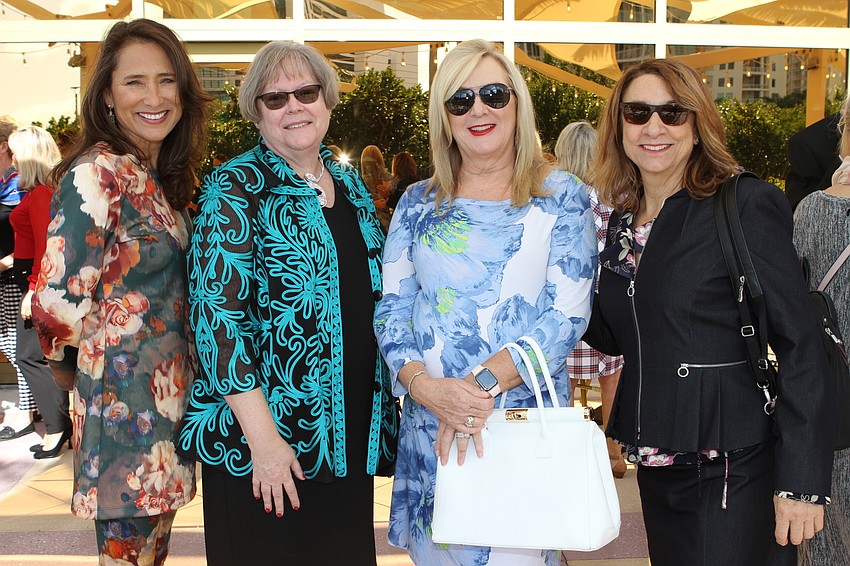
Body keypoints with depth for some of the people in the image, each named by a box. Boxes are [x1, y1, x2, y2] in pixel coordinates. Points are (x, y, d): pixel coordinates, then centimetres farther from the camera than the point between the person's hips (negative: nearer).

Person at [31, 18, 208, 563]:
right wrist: (109, 355, -6)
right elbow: (58, 305, -22)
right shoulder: (97, 173, -17)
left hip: (169, 395, 8)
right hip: (126, 399, -8)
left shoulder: (159, 177, 9)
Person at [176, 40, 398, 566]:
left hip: (352, 434, 6)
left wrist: (385, 413, 13)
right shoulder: (236, 187, -9)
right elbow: (216, 313, -16)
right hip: (259, 437, -6)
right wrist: (263, 438, -20)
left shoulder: (350, 183, 10)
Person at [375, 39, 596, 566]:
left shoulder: (561, 197, -1)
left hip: (526, 415, -3)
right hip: (429, 422, 3)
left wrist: (484, 383, -18)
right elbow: (392, 309, 4)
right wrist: (424, 385, -13)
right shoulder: (418, 203, 8)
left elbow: (568, 315, -8)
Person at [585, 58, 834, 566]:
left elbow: (802, 347, -13)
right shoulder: (623, 223, 7)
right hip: (656, 469, 6)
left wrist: (802, 480, -17)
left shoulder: (747, 205, -11)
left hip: (732, 473, -6)